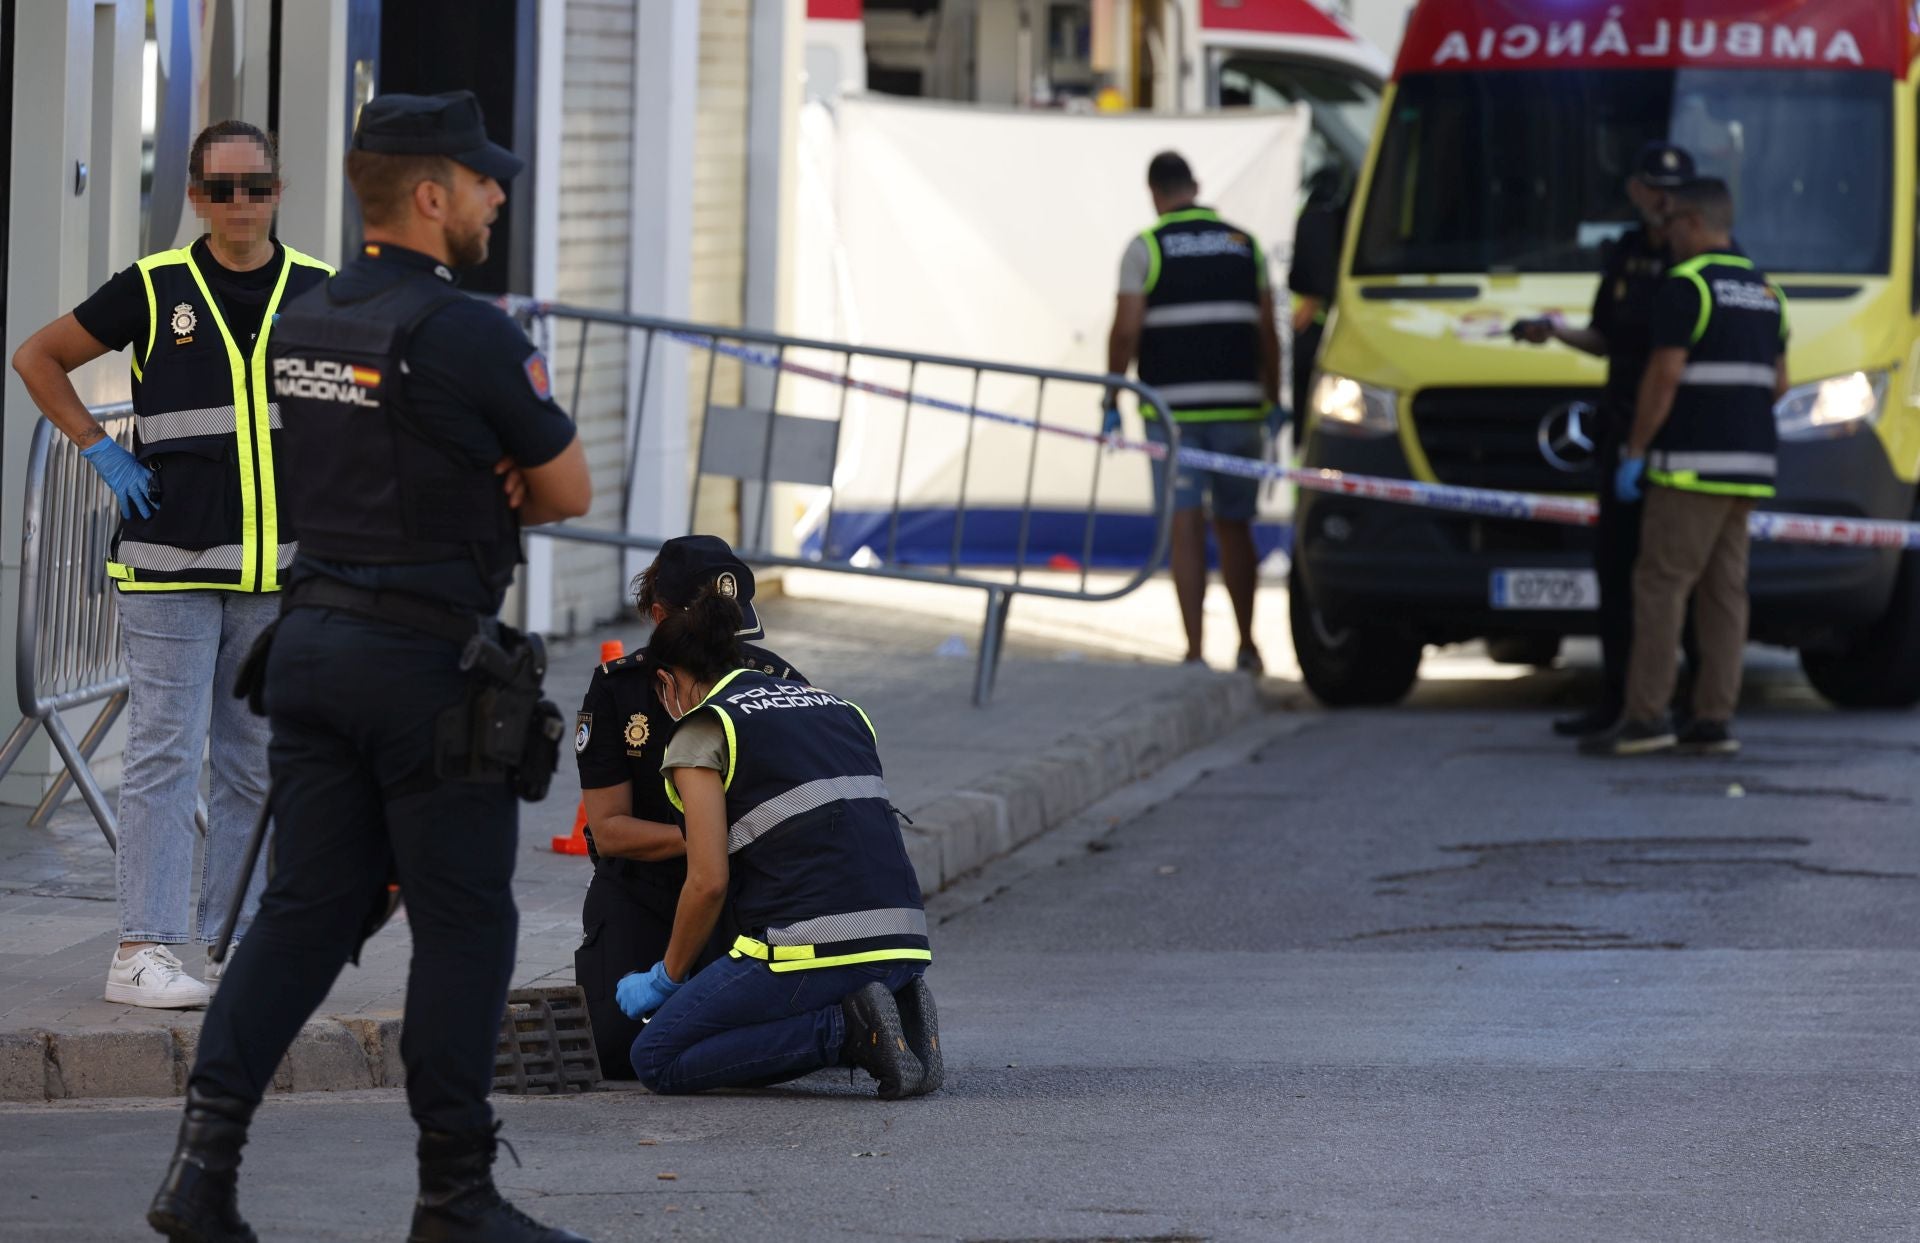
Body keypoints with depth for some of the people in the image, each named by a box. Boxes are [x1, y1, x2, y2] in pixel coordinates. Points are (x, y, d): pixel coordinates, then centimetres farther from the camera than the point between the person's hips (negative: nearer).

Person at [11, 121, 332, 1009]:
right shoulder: (153, 288, -2)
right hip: (171, 565, -3)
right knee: (165, 755, -7)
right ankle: (143, 950, -9)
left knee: (254, 763, 8)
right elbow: (39, 358, 9)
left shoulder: (321, 292, 5)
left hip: (280, 569, 3)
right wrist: (100, 450, 1)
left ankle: (234, 939, 16)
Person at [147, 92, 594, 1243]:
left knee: (309, 909, 9)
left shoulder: (304, 324, 10)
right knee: (464, 925, 3)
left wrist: (481, 493, 4)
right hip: (429, 662, -7)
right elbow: (570, 490, -5)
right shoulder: (469, 336, -15)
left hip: (313, 640, 7)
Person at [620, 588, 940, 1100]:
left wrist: (667, 978, 10)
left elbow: (708, 882, -6)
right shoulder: (835, 707, 23)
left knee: (656, 1060, 5)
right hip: (904, 942, 8)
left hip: (813, 943, -8)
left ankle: (846, 1028, -11)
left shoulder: (701, 732, 2)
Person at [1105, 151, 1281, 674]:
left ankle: (1195, 651, -7)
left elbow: (1126, 331, -7)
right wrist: (1273, 401, 17)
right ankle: (1247, 646, 21)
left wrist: (1112, 404, 1)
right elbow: (1267, 332, 9)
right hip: (1239, 405, 3)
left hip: (1172, 408, -3)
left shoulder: (1146, 248, -1)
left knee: (1186, 528, -2)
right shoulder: (1245, 245, 9)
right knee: (1234, 526, 15)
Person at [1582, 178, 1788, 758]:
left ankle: (1646, 717, -11)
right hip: (1748, 463, 8)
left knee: (1660, 584, -7)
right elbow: (1777, 382, 17)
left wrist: (1634, 453, -11)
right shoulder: (1764, 291, 15)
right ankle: (1714, 721, 3)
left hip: (1692, 465, -8)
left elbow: (1665, 375, -16)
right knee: (1723, 589, 6)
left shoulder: (1685, 285, -11)